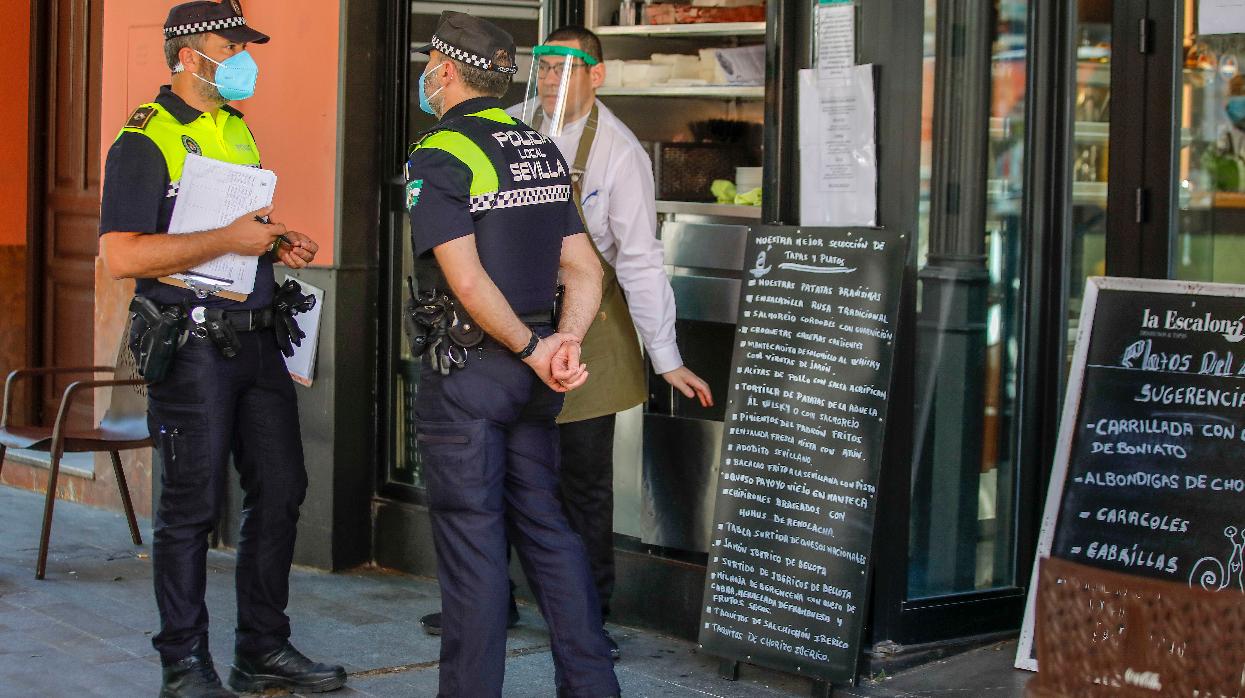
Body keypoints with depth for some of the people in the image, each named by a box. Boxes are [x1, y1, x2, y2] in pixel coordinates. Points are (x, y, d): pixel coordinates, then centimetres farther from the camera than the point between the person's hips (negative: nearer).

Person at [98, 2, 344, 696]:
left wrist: (278, 242, 8)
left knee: (281, 489, 10)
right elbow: (122, 255, -20)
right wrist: (230, 239, -20)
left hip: (257, 340, 8)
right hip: (191, 345, -8)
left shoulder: (238, 130, 16)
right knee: (192, 506, -1)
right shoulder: (146, 141, -10)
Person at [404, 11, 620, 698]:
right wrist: (564, 342, -7)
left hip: (464, 370, -7)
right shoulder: (543, 150, 10)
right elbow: (585, 270, 6)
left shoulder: (437, 157, -12)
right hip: (529, 379, 7)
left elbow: (469, 283, -21)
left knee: (470, 539, -1)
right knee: (545, 525, 14)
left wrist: (532, 351, -12)